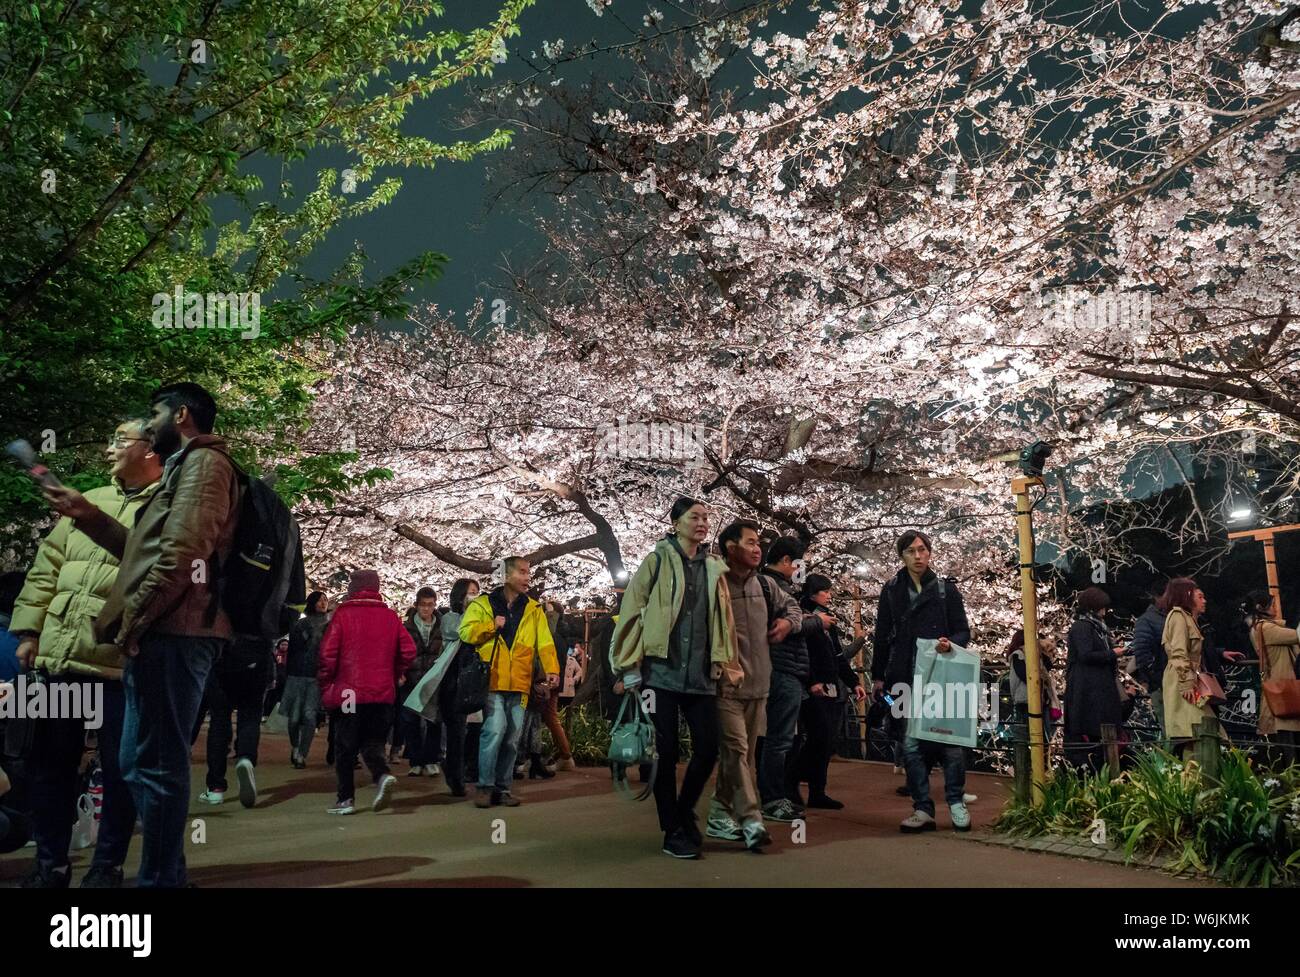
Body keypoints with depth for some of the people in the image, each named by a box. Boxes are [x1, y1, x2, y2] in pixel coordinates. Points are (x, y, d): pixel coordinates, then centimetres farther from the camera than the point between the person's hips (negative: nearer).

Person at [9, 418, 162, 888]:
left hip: (124, 661, -6)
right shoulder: (88, 502, 18)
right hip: (61, 655, 6)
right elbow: (46, 569, 17)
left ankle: (107, 866, 16)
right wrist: (29, 629, 8)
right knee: (50, 763, 11)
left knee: (120, 768, 3)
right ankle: (50, 864, 24)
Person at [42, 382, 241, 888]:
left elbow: (181, 553, -19)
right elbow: (146, 552, 29)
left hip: (171, 632, -11)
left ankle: (159, 878, 0)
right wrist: (88, 515, 23)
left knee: (155, 762, -7)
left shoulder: (203, 461, -7)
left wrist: (133, 619, -15)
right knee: (144, 761, 15)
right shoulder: (184, 468, 27)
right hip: (166, 633, 11)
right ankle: (165, 871, 23)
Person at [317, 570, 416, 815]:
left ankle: (346, 798, 8)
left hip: (348, 692, -3)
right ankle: (383, 775, -14)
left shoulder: (342, 615, -4)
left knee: (345, 747, 9)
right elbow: (408, 650, 4)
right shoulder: (391, 616, 5)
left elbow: (327, 654, -8)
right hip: (383, 693, 3)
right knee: (373, 743, 12)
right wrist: (395, 675, 19)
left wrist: (325, 687, 4)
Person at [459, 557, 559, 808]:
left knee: (512, 737, 7)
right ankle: (485, 786, -3)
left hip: (519, 684, 4)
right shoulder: (483, 604, 5)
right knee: (495, 729, -17)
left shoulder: (533, 609, 11)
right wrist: (492, 625, -12)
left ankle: (503, 787, 20)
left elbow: (545, 642, 1)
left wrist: (551, 669, -13)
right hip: (492, 682, -3)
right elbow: (466, 632, -3)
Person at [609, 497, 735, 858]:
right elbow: (631, 613, -3)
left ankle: (684, 811, 26)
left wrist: (725, 662, 8)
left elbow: (723, 621, 16)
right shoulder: (657, 561, 1)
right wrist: (626, 669, -8)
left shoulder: (714, 569, 14)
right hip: (661, 671, -4)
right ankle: (672, 831, 13)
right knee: (667, 751, 0)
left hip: (701, 676, 4)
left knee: (708, 748, 1)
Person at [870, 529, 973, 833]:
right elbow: (882, 637, 13)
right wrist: (877, 676, 11)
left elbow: (963, 630, 9)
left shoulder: (946, 588, 7)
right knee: (911, 745, 1)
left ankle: (956, 802, 11)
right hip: (904, 679, 1)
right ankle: (922, 808, 8)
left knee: (951, 739, -5)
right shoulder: (891, 591, 10)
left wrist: (951, 643, -14)